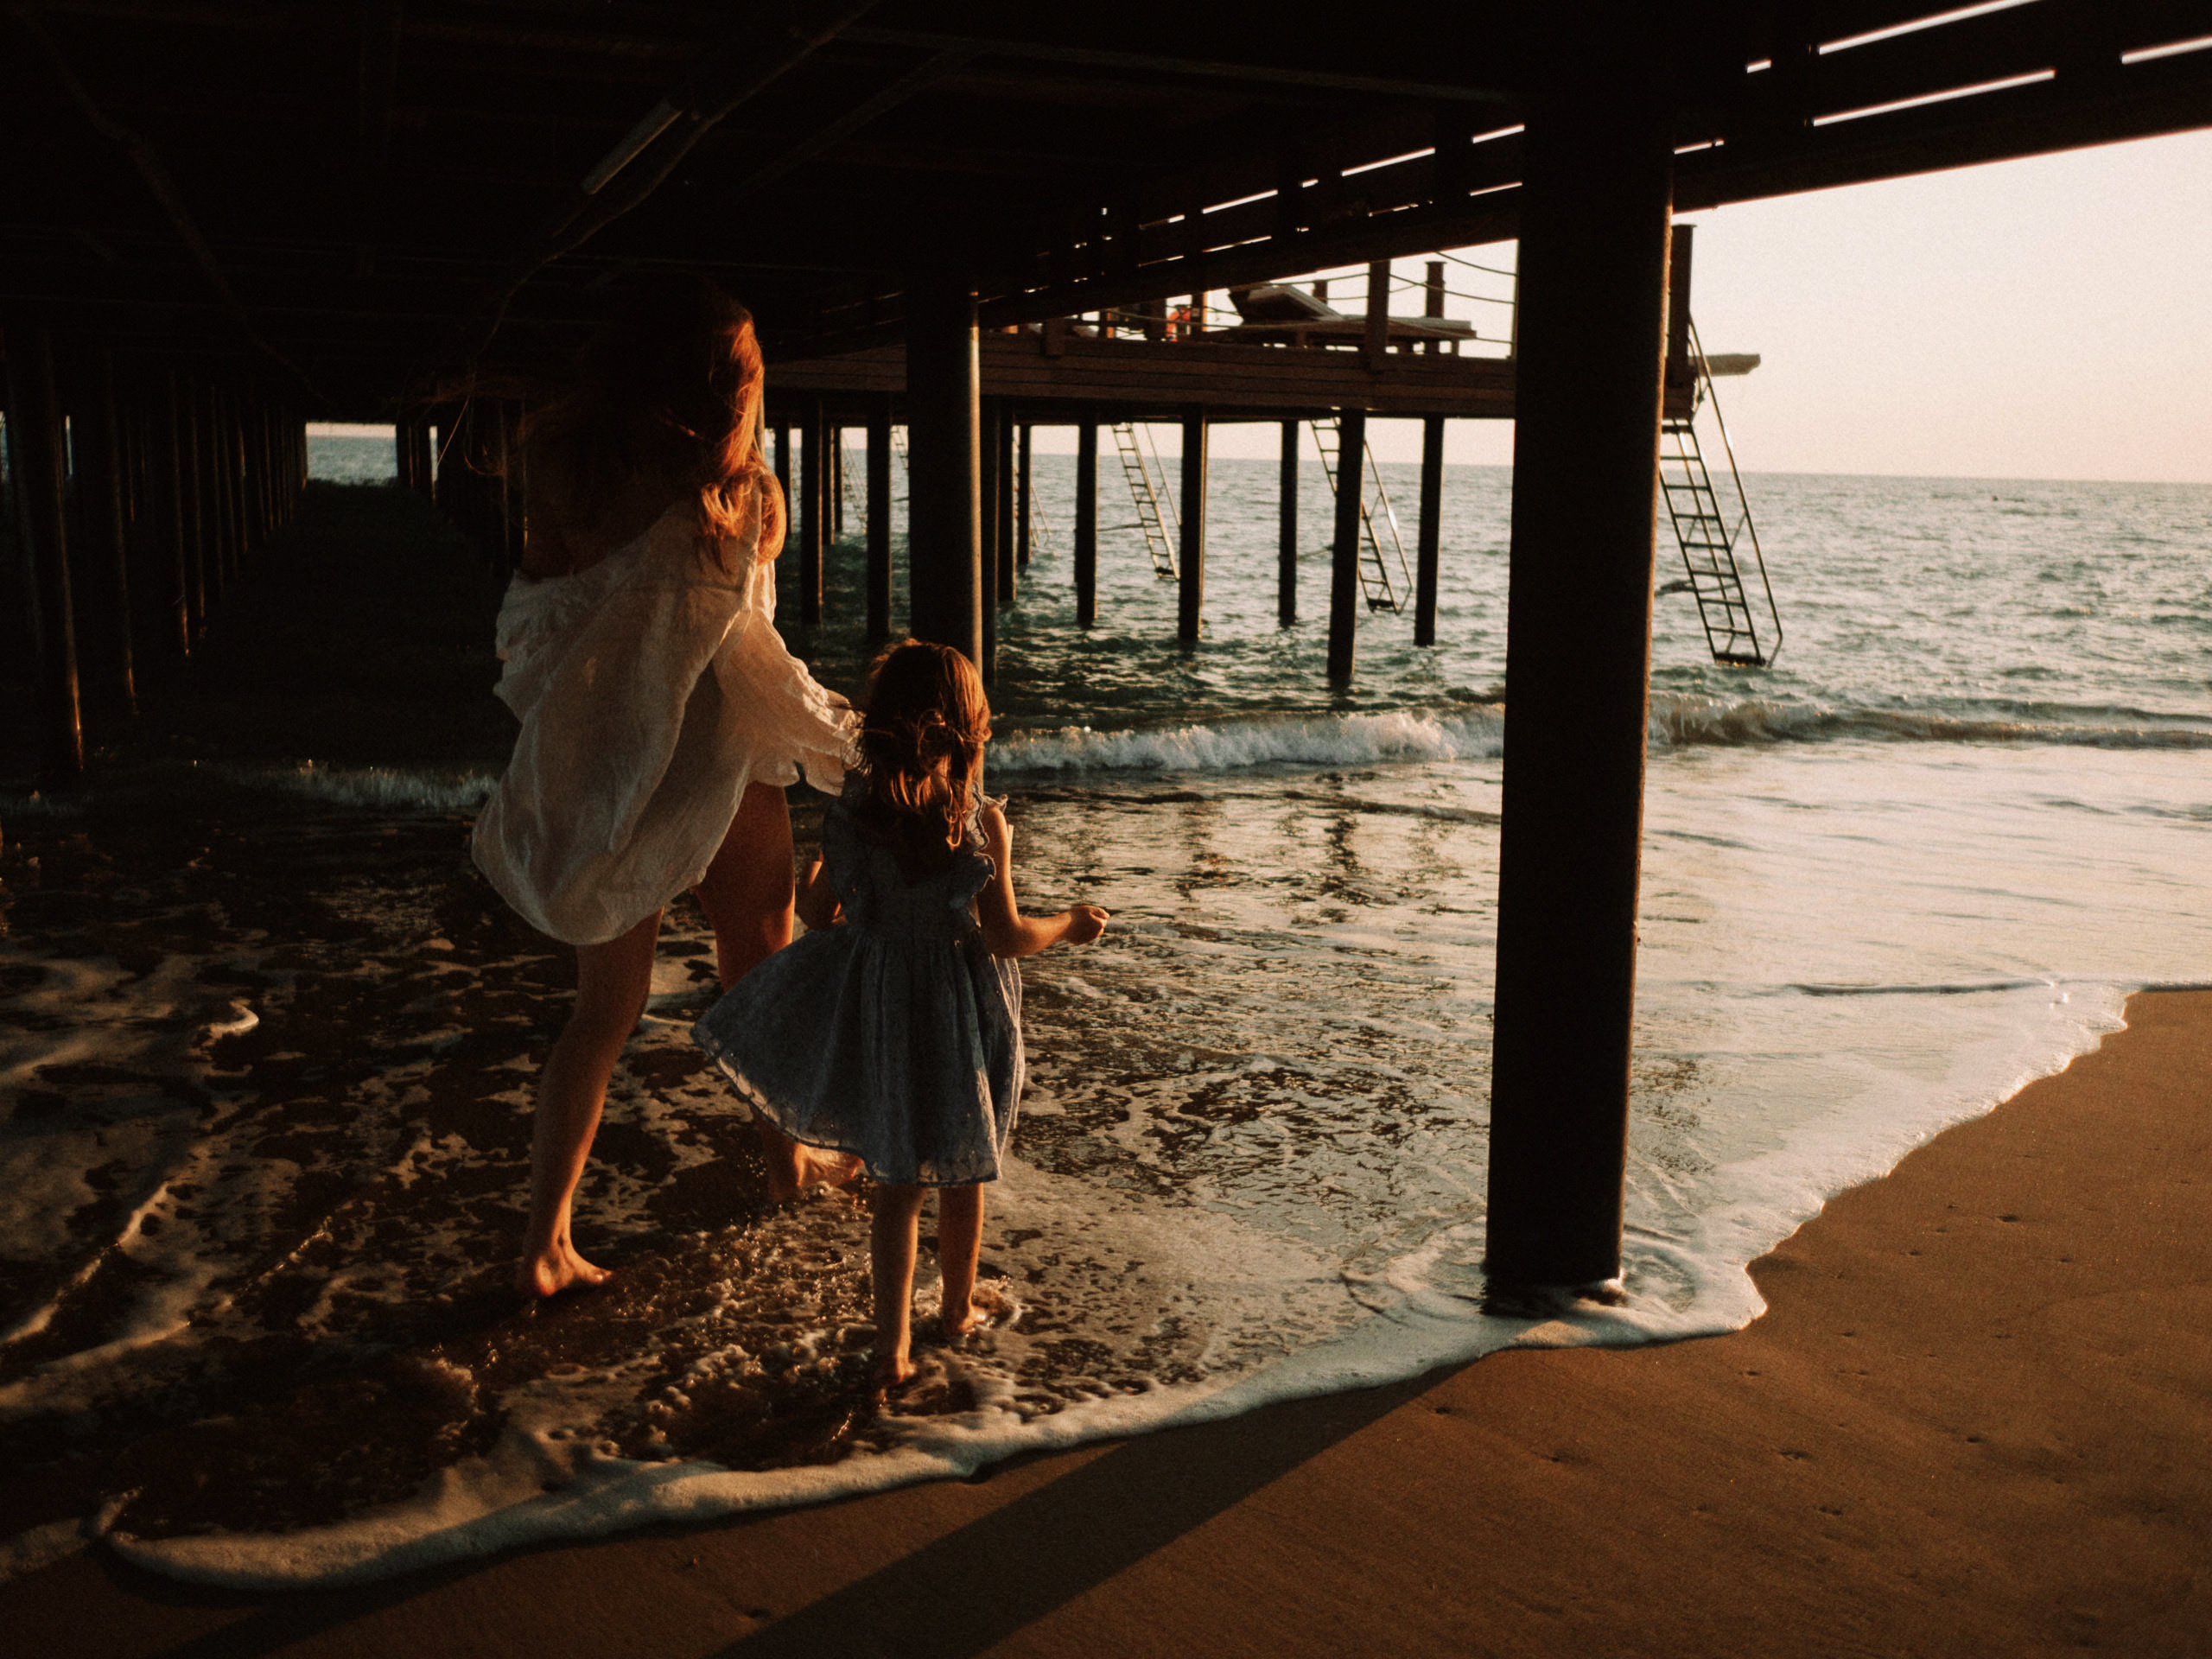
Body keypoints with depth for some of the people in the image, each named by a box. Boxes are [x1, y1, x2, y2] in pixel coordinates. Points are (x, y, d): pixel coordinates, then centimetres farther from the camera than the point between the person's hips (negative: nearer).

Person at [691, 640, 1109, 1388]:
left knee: (896, 1184, 13)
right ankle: (959, 1308, 39)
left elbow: (818, 913, 0)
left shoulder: (851, 813, -10)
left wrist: (813, 878, 23)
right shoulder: (981, 821, -18)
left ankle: (893, 1344, 12)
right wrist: (1069, 925, 4)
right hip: (965, 1010, -2)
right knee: (962, 1174, 19)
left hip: (881, 1009, 2)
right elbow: (1007, 937, -15)